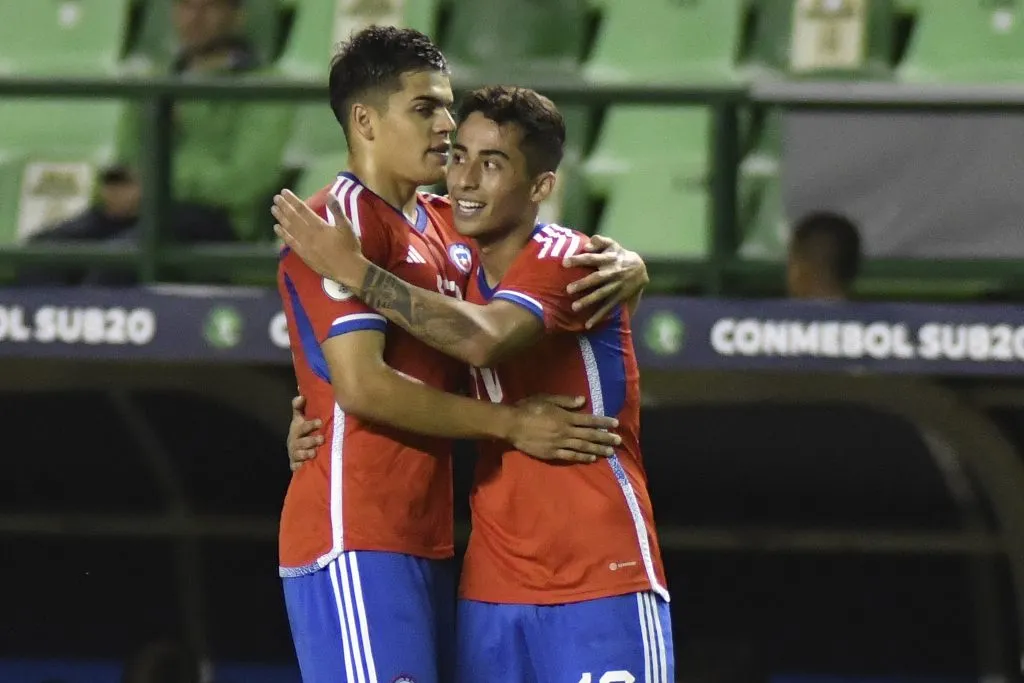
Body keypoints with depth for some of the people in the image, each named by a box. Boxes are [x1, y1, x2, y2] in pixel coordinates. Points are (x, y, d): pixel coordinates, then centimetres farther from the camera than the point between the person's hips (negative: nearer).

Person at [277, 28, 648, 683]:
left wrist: (623, 266, 1)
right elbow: (361, 384, -17)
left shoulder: (447, 225, 17)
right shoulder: (343, 221, -9)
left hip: (426, 542, 9)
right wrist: (510, 423, -13)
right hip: (356, 538, -9)